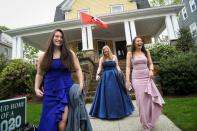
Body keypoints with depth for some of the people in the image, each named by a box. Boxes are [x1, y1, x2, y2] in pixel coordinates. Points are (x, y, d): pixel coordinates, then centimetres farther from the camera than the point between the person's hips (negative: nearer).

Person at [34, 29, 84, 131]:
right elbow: (39, 74, 16)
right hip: (50, 92, 2)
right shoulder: (44, 56, 9)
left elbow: (78, 69, 3)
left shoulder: (69, 54, 5)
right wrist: (36, 88, 4)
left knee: (63, 120, -8)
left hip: (66, 90, -2)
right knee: (49, 120, 6)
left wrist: (81, 84, -8)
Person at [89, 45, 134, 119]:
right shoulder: (102, 59, 5)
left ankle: (118, 109, 27)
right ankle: (107, 111, 18)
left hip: (114, 76, 1)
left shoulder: (114, 57, 8)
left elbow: (117, 66, 8)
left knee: (116, 93, 7)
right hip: (106, 77, -1)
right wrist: (97, 74, -20)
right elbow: (99, 68, -2)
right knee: (106, 94, 1)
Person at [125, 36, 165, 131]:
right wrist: (127, 80, -9)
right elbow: (128, 67, -1)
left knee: (151, 99, 4)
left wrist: (151, 70, -7)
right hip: (136, 79, -2)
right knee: (142, 101, 4)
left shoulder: (146, 52, 11)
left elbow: (150, 63, 15)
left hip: (147, 78, 3)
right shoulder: (130, 53, 3)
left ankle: (150, 121, 33)